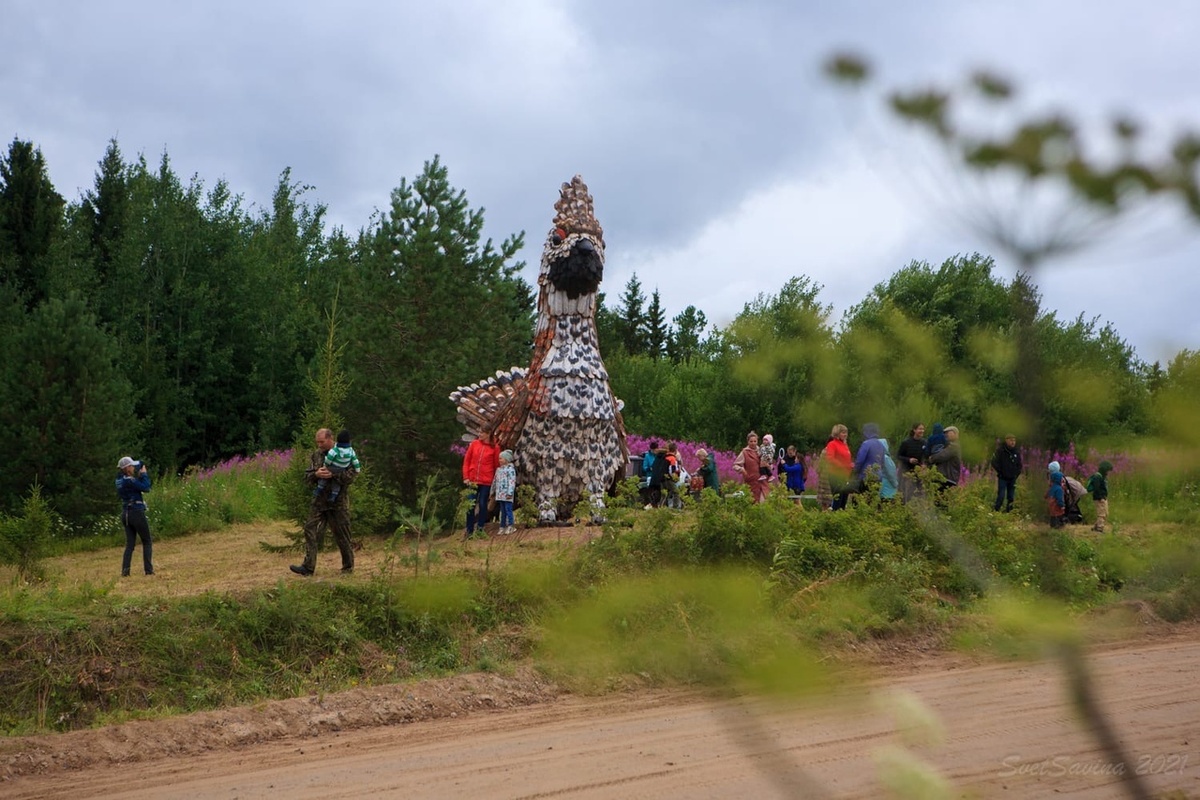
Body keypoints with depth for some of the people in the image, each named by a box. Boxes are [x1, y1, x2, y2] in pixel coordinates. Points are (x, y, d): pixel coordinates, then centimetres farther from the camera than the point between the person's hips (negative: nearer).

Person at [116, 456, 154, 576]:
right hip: (137, 512, -8)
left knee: (129, 544, 9)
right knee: (147, 542, 5)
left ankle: (125, 570, -2)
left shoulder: (120, 480, 8)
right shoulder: (129, 481, -17)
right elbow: (145, 487, -18)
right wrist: (144, 474, -7)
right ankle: (148, 570, 0)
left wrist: (139, 475, 3)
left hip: (125, 513, 8)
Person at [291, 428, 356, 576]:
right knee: (311, 530, -6)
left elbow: (352, 475, -13)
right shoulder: (316, 455, 10)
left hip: (338, 501, -4)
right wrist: (316, 474, -13)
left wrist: (333, 475, -23)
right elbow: (307, 477, 8)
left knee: (342, 534, 3)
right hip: (320, 500, 5)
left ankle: (348, 566, 19)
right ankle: (308, 567, -7)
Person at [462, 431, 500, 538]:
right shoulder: (474, 444, 4)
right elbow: (466, 460, 6)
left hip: (486, 481, -3)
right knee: (470, 505, 7)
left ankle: (480, 529, 10)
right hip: (472, 480, 3)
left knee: (482, 505, 2)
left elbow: (496, 465, 1)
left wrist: (495, 480, -1)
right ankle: (469, 530, 15)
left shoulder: (495, 448, -2)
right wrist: (466, 477, 0)